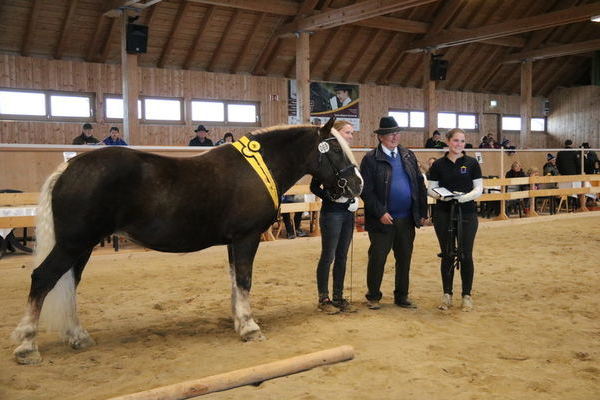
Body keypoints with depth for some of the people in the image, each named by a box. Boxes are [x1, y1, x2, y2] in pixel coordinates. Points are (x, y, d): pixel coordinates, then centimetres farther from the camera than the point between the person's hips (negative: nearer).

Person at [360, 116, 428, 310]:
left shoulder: (409, 156, 10)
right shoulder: (371, 159, -6)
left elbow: (420, 184, 11)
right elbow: (366, 191, -10)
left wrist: (423, 212, 6)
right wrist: (380, 213, -17)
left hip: (407, 219, 5)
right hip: (383, 219, -5)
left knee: (404, 259, 12)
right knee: (377, 258, 4)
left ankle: (401, 296, 26)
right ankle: (373, 296, 20)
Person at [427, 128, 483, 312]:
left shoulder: (471, 163, 2)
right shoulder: (438, 164, 4)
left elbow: (479, 188, 0)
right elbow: (431, 188, 6)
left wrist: (464, 197, -18)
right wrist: (440, 195, -16)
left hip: (467, 212, 0)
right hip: (443, 213, 1)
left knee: (466, 254, 2)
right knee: (447, 255, 6)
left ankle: (466, 295, 15)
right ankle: (447, 294, 17)